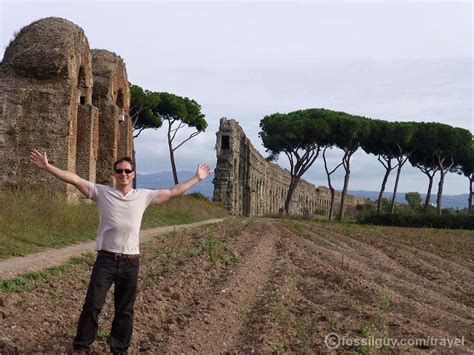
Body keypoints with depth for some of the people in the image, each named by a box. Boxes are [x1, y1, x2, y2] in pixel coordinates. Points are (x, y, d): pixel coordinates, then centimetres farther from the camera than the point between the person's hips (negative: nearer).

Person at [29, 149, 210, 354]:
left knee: (125, 310, 11)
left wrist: (197, 178, 14)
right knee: (92, 305, -1)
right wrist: (47, 167, -10)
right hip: (105, 260, -2)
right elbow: (74, 179, -4)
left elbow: (173, 192, 12)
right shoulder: (102, 192, 2)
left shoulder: (144, 196, 7)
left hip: (130, 262, 2)